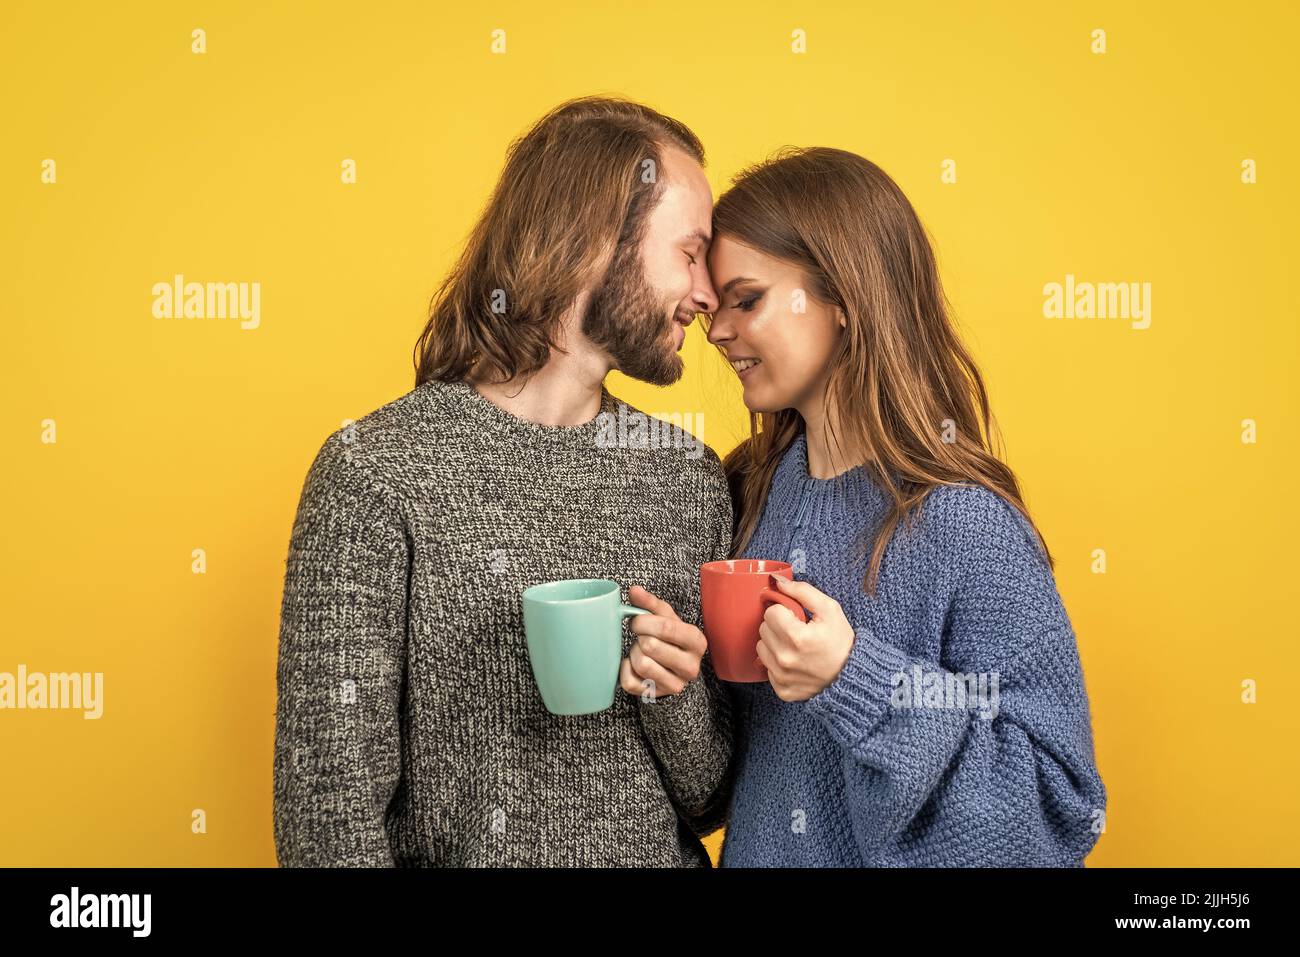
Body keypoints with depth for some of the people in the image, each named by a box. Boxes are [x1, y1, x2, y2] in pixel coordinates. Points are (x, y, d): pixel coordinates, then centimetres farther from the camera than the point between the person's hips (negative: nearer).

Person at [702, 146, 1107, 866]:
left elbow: (1062, 801, -21)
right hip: (755, 848, 6)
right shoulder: (751, 488, -5)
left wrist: (856, 681, -30)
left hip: (903, 855, -5)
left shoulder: (966, 526, -23)